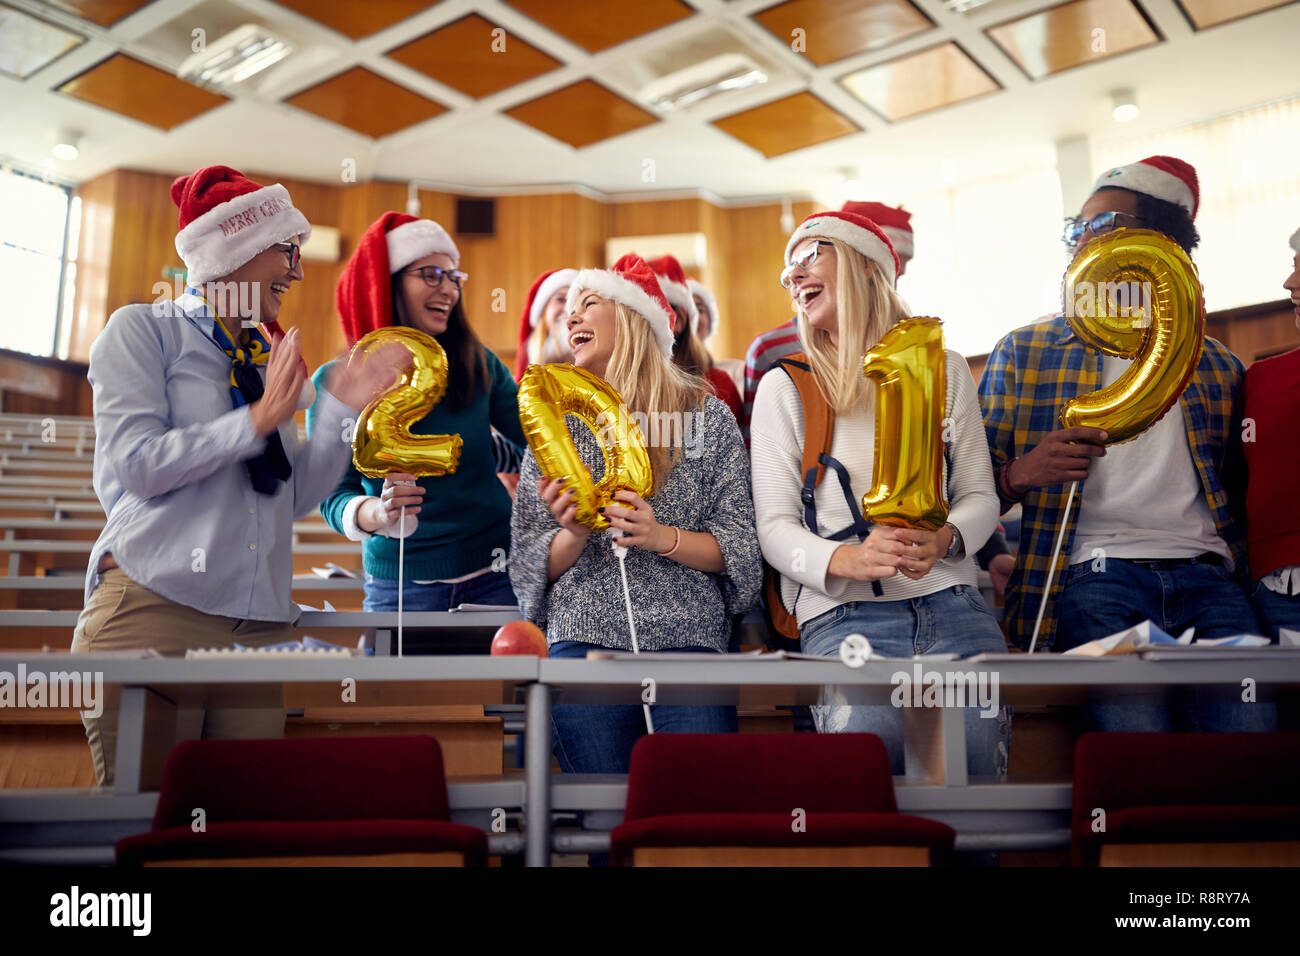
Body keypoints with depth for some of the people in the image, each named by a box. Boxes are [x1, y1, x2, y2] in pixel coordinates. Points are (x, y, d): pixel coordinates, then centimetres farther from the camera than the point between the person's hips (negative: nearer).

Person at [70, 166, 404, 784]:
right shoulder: (143, 330, 4)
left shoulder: (268, 358, 18)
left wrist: (338, 409, 4)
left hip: (261, 619, 5)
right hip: (153, 607, -5)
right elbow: (137, 464, -10)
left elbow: (294, 499, 13)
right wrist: (258, 421, -9)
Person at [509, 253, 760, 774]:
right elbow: (528, 564, 10)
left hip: (689, 639, -1)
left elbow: (740, 549, 3)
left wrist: (664, 537, -14)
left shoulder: (707, 415, 8)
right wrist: (574, 535, -10)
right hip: (583, 637, 1)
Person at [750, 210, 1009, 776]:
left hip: (948, 597, 2)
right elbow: (775, 527, 2)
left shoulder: (942, 368, 17)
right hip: (843, 610, -2)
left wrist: (943, 540, -10)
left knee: (974, 743, -27)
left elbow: (980, 495, 15)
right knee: (869, 738, -32)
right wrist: (848, 559, -19)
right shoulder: (784, 387, 9)